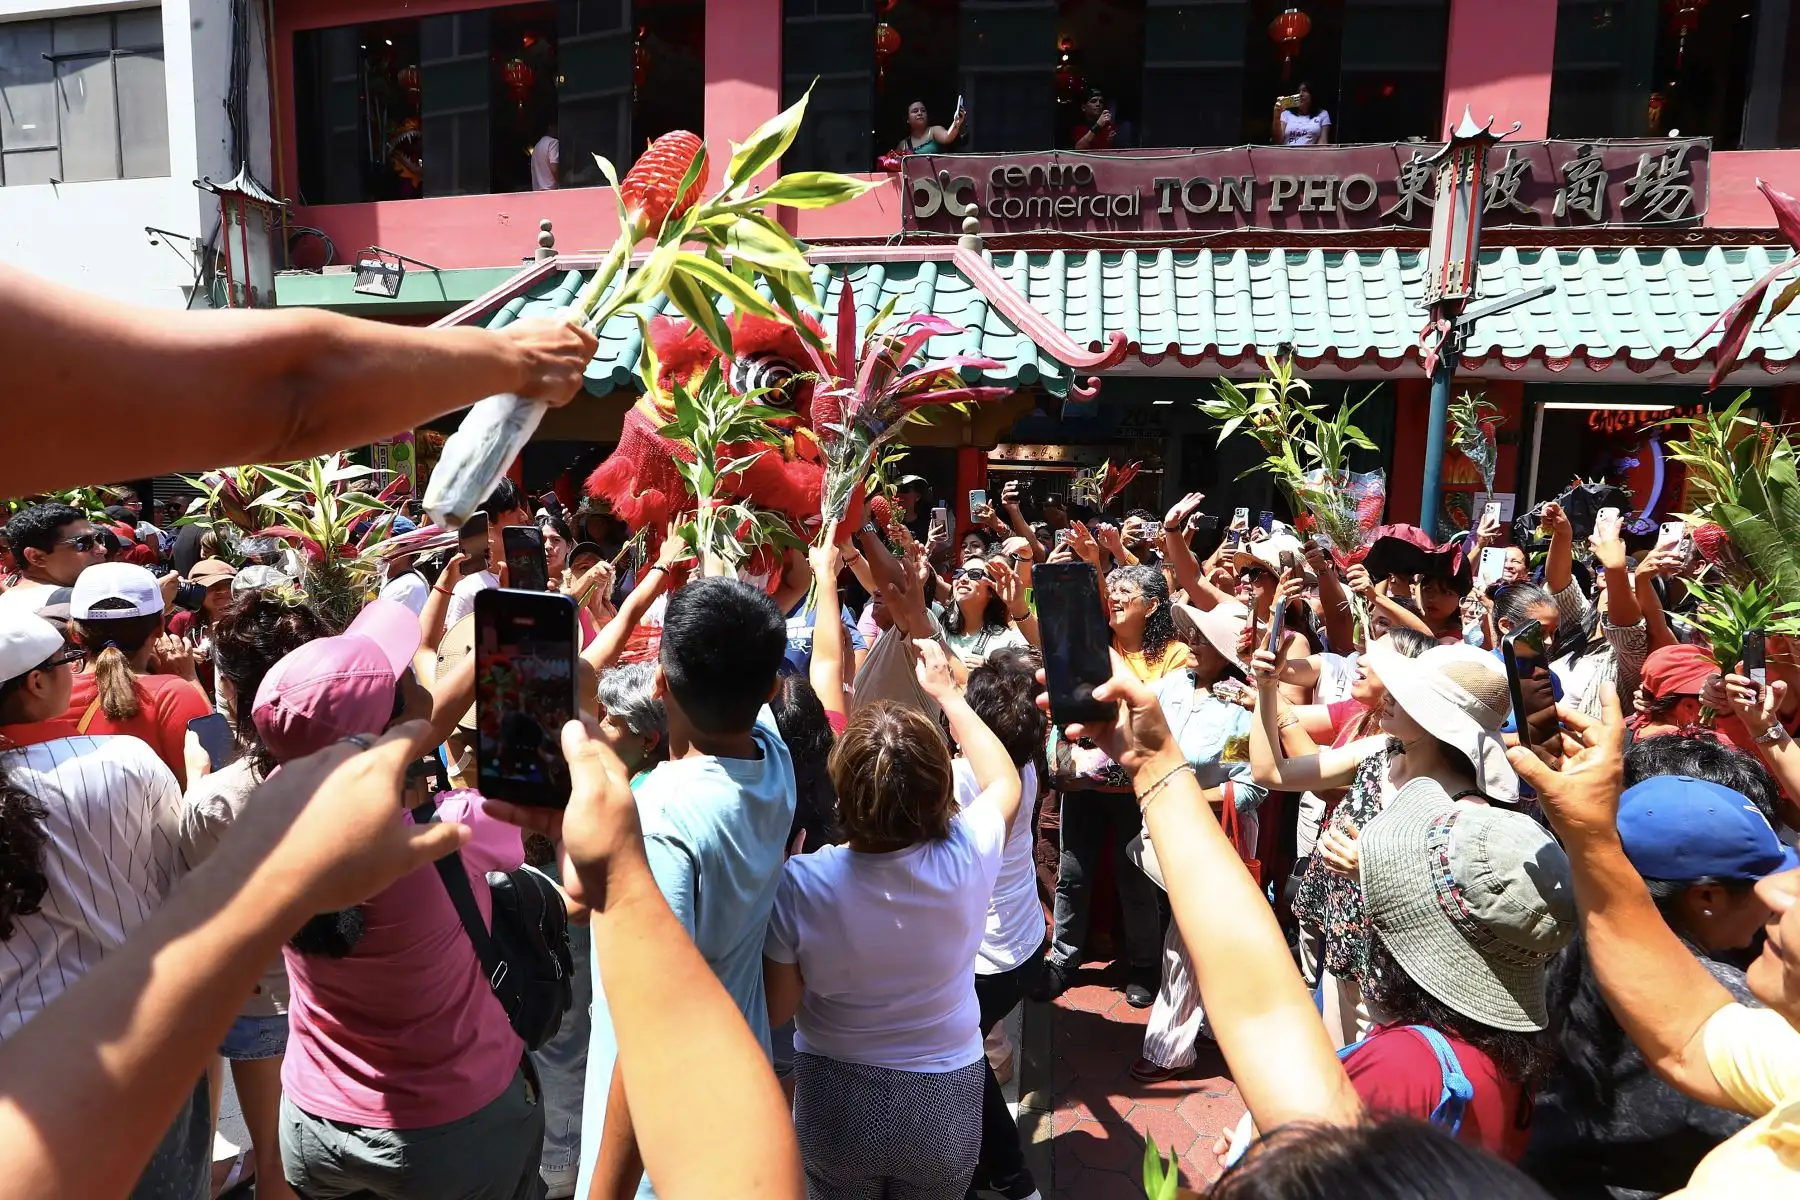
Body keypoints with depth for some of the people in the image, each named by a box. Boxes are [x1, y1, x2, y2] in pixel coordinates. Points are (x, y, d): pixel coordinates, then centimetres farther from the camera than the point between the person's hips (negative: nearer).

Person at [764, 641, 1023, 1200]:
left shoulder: (800, 884, -27)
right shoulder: (967, 856, -23)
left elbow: (778, 1007, -11)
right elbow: (1005, 782, 0)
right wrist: (947, 692, 6)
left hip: (835, 1100, 0)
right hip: (944, 1097, 1)